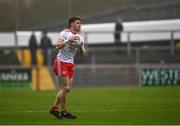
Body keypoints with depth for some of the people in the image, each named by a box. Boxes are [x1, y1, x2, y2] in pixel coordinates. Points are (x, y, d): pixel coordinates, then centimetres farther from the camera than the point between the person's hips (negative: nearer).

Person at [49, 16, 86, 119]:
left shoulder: (80, 37, 12)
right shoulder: (64, 33, -7)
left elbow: (83, 54, 9)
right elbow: (58, 46, -21)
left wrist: (81, 46, -10)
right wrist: (68, 40, -29)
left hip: (71, 64, 7)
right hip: (61, 62, -7)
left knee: (67, 89, 4)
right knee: (65, 88, -11)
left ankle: (55, 108, 14)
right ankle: (64, 111, -3)